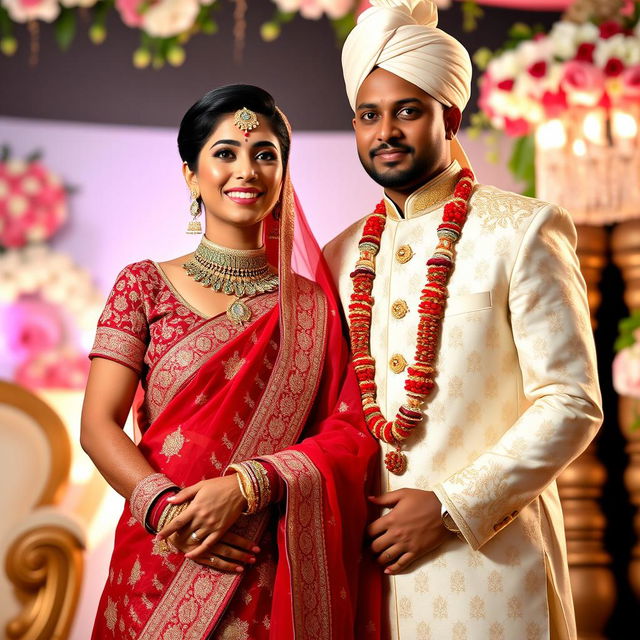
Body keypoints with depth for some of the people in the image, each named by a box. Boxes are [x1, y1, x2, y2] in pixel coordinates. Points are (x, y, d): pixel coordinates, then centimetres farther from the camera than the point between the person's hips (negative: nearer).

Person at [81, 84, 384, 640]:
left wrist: (246, 486, -18)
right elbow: (99, 425, -4)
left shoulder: (314, 303, 4)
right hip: (161, 564, 0)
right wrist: (165, 506, -20)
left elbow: (353, 431, -4)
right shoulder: (145, 285, 2)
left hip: (278, 574, 1)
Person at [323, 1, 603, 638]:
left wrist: (450, 508, -15)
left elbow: (572, 406, -10)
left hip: (486, 556, -4)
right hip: (368, 559, 4)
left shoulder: (523, 233, -6)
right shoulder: (342, 256, 9)